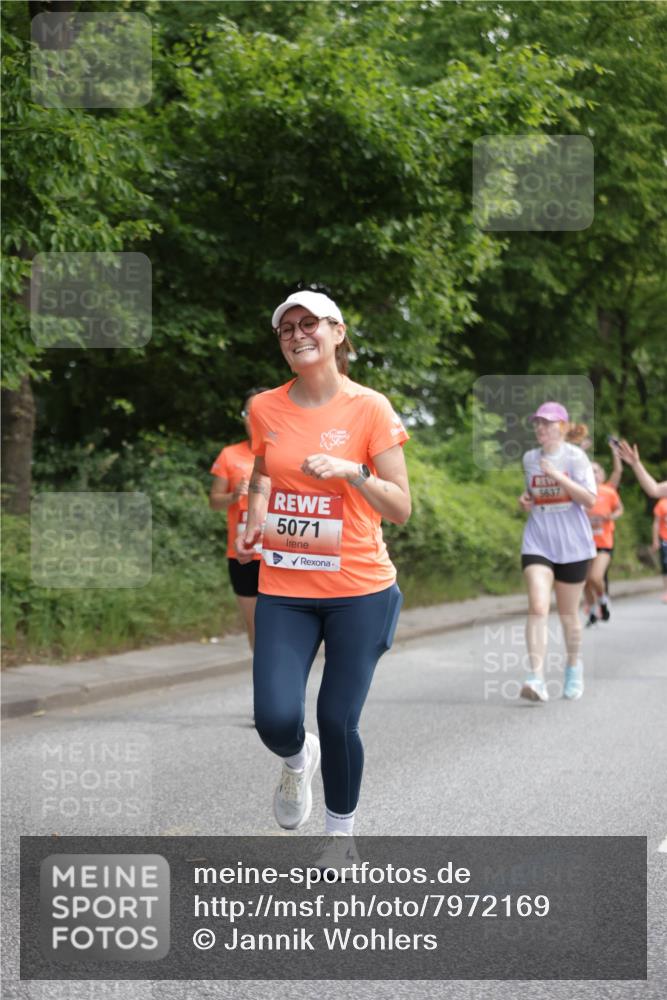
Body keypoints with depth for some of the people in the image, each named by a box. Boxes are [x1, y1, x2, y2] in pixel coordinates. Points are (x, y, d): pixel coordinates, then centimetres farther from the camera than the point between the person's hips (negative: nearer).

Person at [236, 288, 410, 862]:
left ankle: (340, 835, 25)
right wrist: (255, 520, 2)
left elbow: (401, 508, -6)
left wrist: (351, 471, -21)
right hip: (284, 590, 2)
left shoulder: (369, 408, -6)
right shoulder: (266, 409, 4)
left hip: (359, 589, -2)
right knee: (276, 720, -12)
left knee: (338, 722, -2)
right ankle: (297, 761, 27)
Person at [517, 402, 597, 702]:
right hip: (538, 542, 2)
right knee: (538, 607, -16)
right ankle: (536, 678, -24)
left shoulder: (575, 456, -6)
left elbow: (590, 499, -15)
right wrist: (525, 500, 2)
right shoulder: (529, 458, 8)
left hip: (572, 545, -2)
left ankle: (573, 666, 35)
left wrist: (558, 476, -22)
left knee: (567, 612, 9)